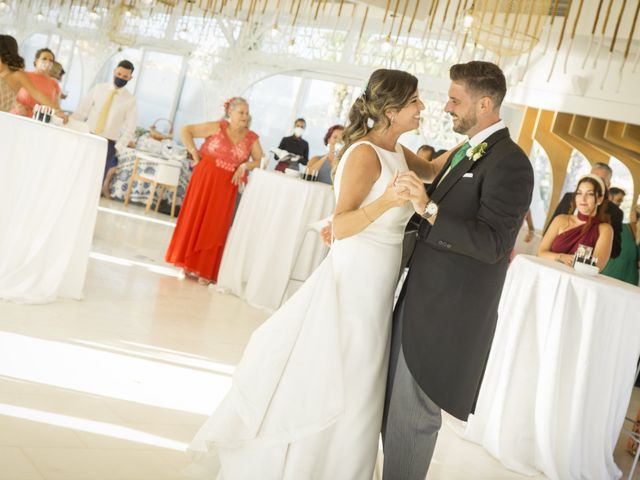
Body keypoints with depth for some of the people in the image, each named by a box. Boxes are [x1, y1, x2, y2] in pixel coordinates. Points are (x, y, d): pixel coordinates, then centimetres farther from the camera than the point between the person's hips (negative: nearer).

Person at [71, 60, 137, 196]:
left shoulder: (130, 100, -1)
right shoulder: (98, 88, 4)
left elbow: (129, 128, -3)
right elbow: (81, 111, 3)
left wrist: (117, 149, -11)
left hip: (108, 143, -2)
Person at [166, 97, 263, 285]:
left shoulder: (251, 138, 2)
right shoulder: (217, 127, -5)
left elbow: (260, 161, 3)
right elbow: (186, 131, -2)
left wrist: (245, 166, -13)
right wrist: (195, 153, -6)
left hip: (227, 185, 2)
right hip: (205, 178, -2)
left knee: (215, 226, 4)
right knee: (194, 219, 4)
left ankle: (205, 270, 12)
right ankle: (189, 264, 18)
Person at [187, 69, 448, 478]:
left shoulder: (395, 151, 8)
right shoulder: (365, 154, -18)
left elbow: (431, 171, 28)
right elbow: (341, 227, -27)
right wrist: (387, 201, -41)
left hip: (374, 290, 9)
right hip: (353, 285, -9)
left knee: (352, 394, 17)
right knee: (327, 392, 2)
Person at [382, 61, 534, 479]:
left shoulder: (509, 162, -16)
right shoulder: (467, 152, 13)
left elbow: (493, 244, -23)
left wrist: (429, 209, -30)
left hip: (449, 313, -9)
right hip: (421, 301, 9)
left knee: (413, 415, 0)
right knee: (393, 405, 18)